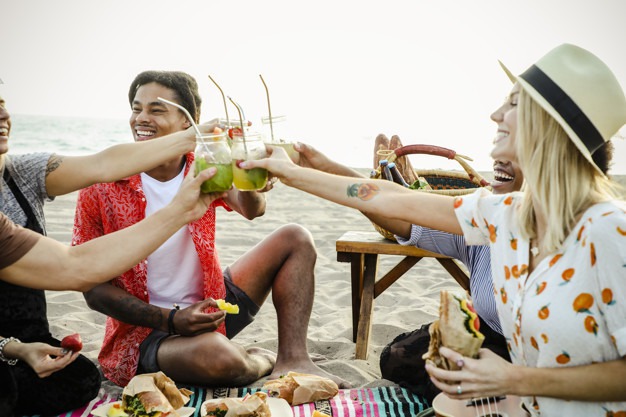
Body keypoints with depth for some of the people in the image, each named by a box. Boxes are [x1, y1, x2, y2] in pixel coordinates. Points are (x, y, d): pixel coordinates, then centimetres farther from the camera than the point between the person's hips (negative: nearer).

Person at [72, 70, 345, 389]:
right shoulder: (102, 186, -13)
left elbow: (251, 210, -20)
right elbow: (94, 288, -11)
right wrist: (170, 320, -22)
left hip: (210, 306, 5)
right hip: (147, 328, -5)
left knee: (294, 239, -5)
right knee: (216, 355, -37)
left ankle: (292, 360, -15)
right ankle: (262, 361, 0)